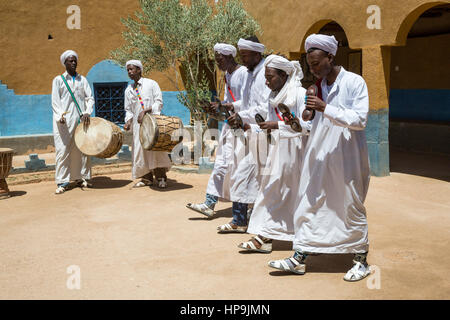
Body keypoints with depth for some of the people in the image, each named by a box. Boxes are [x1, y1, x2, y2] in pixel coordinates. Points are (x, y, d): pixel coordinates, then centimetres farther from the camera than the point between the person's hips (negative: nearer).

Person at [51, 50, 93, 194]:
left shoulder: (82, 80, 16)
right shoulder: (58, 80, 8)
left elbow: (90, 98, 9)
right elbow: (55, 101, 1)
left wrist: (87, 112, -9)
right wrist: (60, 115, -16)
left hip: (81, 119, 3)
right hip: (64, 121, -3)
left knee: (82, 149, 4)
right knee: (63, 150, -7)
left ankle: (81, 178, 13)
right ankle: (62, 182, -4)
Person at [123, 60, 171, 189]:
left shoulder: (151, 84, 1)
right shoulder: (129, 90, 15)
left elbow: (159, 102, -6)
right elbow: (128, 109, 18)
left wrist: (145, 111, -18)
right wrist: (128, 121, -1)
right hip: (138, 124, 5)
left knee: (156, 148, -12)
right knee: (139, 150, 0)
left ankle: (161, 178, -6)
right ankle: (146, 178, 10)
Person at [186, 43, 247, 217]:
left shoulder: (243, 73, -12)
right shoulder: (227, 75, 16)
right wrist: (216, 106, 3)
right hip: (229, 123, 9)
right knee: (220, 163, 6)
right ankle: (209, 204, 7)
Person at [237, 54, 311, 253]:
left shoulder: (300, 94, -11)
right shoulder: (273, 98, 11)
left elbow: (307, 126, -18)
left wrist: (278, 125, -23)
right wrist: (249, 126, 1)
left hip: (296, 152, -7)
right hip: (277, 151, 7)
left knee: (300, 195, 3)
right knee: (271, 191, 3)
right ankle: (264, 238, 7)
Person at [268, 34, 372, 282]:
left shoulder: (354, 82, -9)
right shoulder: (318, 85, 12)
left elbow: (360, 119, -17)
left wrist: (325, 108, -23)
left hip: (346, 157, -6)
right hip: (319, 156, 6)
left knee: (352, 208, 4)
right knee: (309, 205, 5)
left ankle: (361, 261, 19)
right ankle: (300, 258, 11)